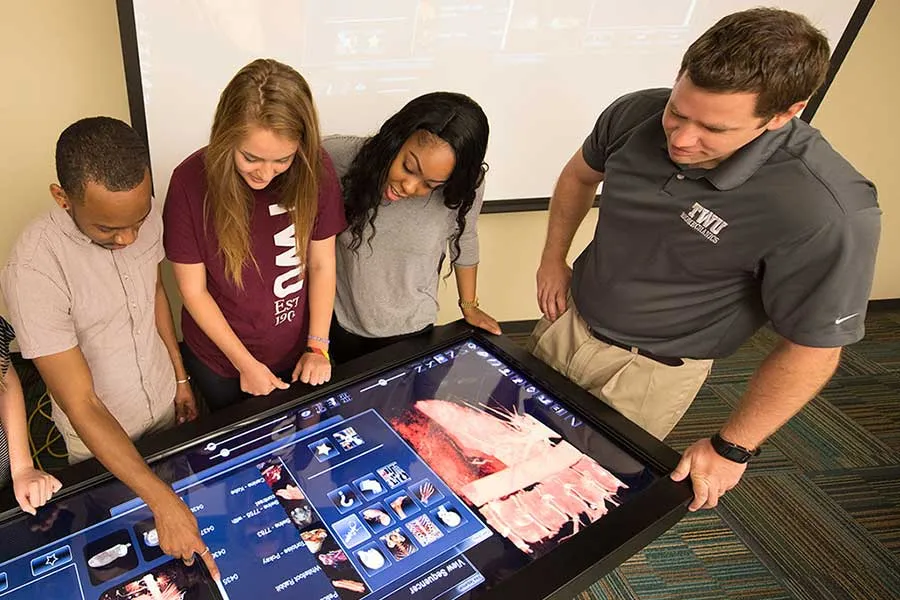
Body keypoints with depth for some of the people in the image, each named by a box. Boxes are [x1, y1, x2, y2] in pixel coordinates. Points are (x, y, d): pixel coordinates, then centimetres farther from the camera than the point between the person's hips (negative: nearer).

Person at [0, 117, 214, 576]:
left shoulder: (144, 213, -18)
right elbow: (82, 406, -31)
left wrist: (181, 377, 7)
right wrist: (162, 502, -34)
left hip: (165, 403, 4)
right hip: (99, 435, -4)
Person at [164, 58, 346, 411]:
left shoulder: (316, 170, -19)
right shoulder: (191, 181, -23)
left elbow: (322, 264, -8)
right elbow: (193, 290, -15)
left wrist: (318, 346, -11)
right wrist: (245, 362, -13)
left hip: (295, 355, 1)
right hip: (219, 361, -1)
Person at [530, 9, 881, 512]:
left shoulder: (826, 212, -31)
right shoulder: (637, 114, -16)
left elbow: (812, 349, -19)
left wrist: (732, 448, -13)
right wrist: (553, 259, 5)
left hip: (648, 370, -5)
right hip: (567, 320, 6)